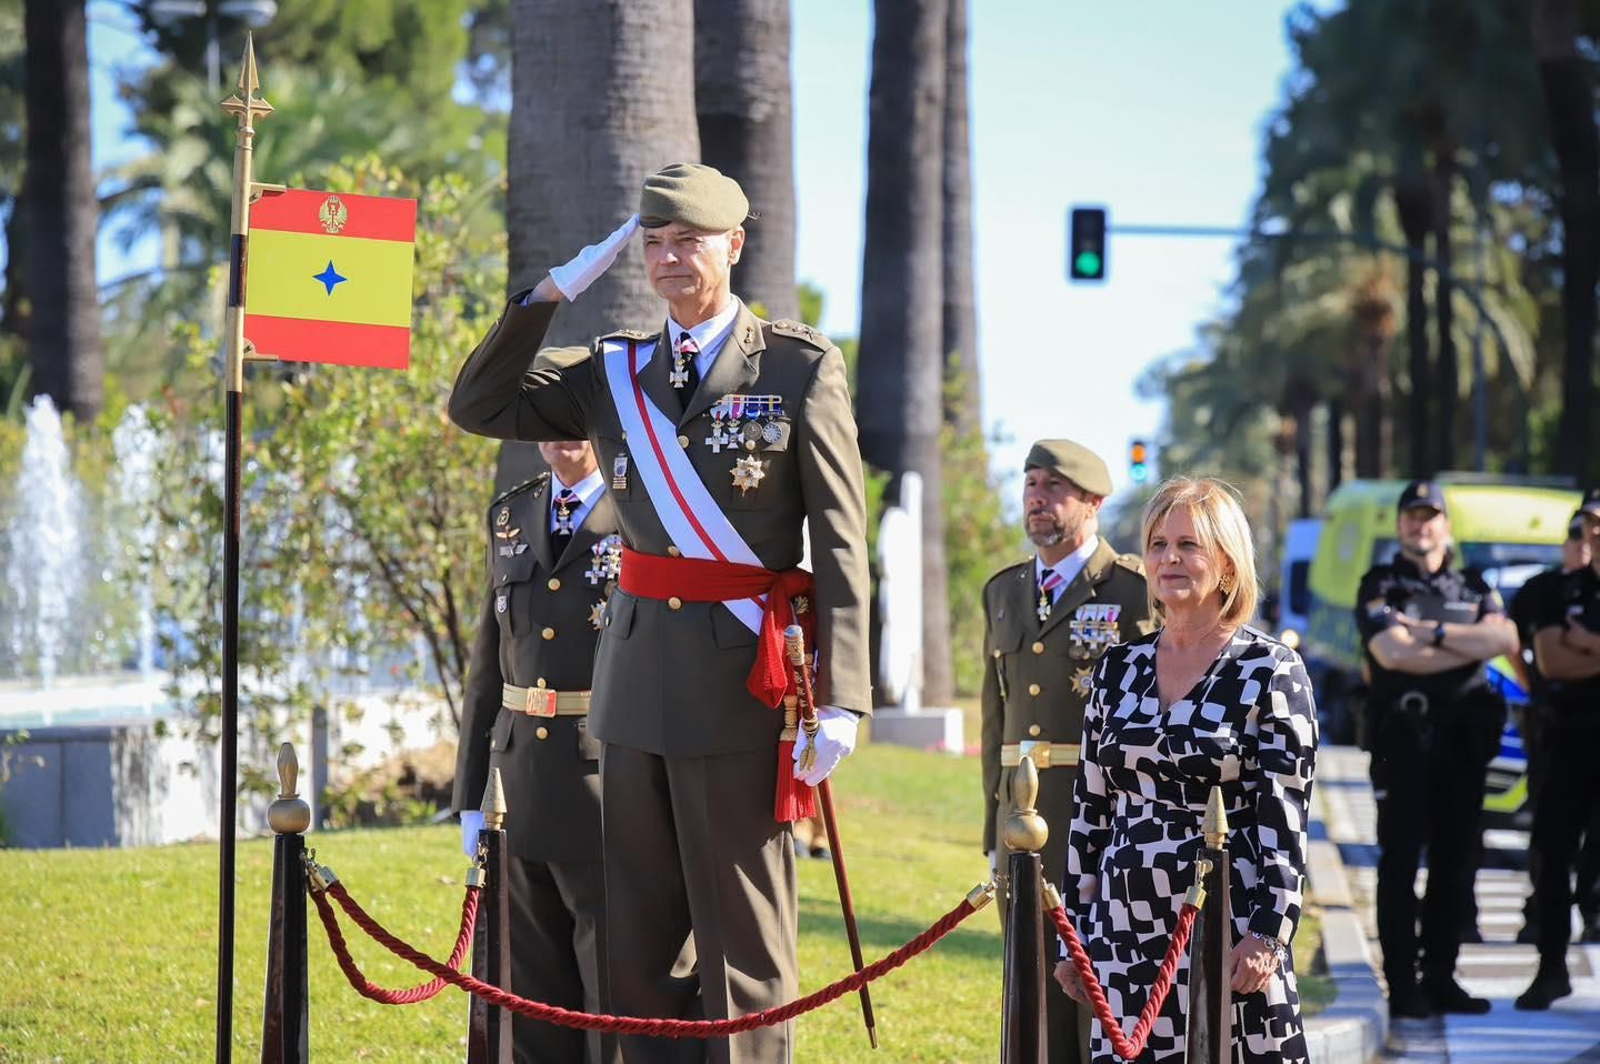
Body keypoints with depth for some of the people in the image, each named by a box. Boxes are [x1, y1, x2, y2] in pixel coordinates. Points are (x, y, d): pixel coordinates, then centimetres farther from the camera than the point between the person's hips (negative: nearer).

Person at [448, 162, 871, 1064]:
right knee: (638, 939, 9)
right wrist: (552, 293, 6)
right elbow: (478, 408, 13)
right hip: (638, 678, 5)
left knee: (743, 936, 0)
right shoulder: (617, 373, 11)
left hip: (741, 681, -5)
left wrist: (840, 697, -15)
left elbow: (841, 541, -7)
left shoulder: (802, 367, -3)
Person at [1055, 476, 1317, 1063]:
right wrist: (1075, 929, 13)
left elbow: (1285, 816, -6)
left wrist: (1268, 935, -13)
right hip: (1125, 928, 4)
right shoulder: (1119, 667, 11)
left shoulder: (1269, 670, -2)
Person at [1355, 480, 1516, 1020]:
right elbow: (1392, 652, -14)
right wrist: (1473, 645, -5)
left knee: (1457, 858, 5)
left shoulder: (1473, 586, 15)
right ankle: (1402, 986, -2)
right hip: (1403, 734, -4)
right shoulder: (1380, 585, 3)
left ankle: (1441, 977, 12)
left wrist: (1435, 633, -12)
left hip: (1463, 737, 4)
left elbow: (1506, 639, -3)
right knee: (1400, 861, -4)